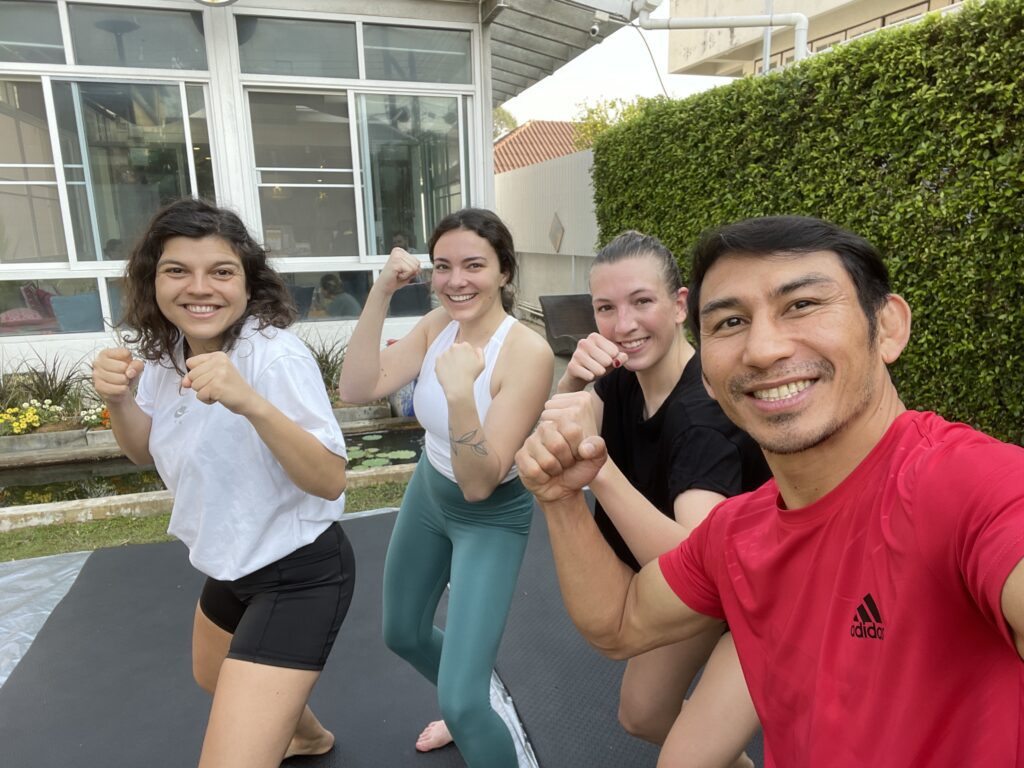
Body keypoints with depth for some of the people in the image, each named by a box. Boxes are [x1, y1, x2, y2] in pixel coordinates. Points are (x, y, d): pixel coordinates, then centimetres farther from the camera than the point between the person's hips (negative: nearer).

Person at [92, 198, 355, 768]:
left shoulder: (276, 357, -27)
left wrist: (251, 402, -45)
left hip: (300, 573, -9)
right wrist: (117, 399, -13)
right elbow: (147, 452, 8)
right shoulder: (167, 350, -3)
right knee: (215, 680, 34)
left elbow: (331, 481, -30)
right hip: (234, 564, 9)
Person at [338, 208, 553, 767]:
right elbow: (356, 389, -20)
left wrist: (459, 394, -46)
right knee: (402, 634, 26)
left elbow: (479, 484, -31)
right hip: (428, 492, 7)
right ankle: (462, 713, 56)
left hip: (491, 520, -6)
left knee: (461, 701, -12)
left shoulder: (527, 353, -29)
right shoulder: (438, 325, -10)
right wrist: (381, 292, -26)